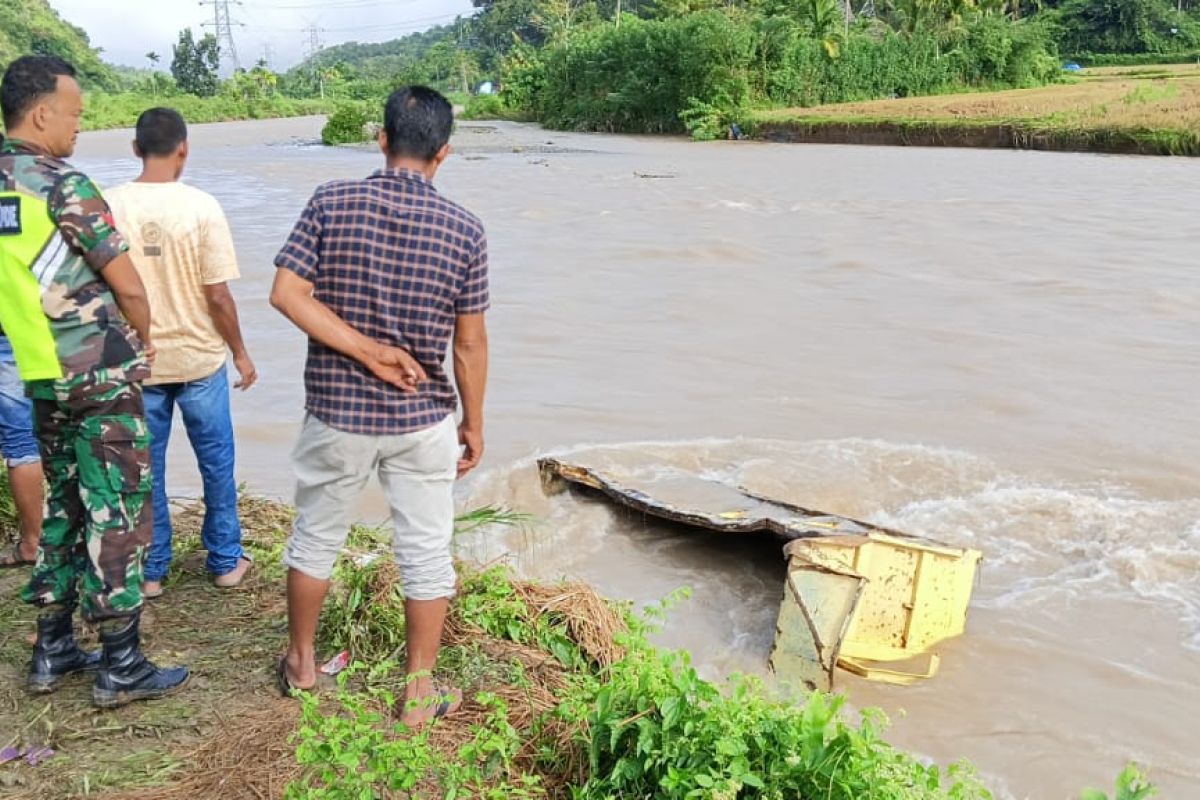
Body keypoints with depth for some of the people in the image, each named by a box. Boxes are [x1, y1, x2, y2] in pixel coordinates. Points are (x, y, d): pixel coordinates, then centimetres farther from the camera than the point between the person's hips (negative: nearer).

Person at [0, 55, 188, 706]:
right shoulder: (65, 186, -16)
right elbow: (128, 288, -15)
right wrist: (140, 340, 5)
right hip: (101, 378, -7)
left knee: (63, 504, 18)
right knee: (118, 513, 0)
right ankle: (120, 666, 8)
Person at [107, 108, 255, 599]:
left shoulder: (109, 207, -6)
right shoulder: (201, 207, -13)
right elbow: (217, 295, -12)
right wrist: (240, 353, 1)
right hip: (199, 358, -2)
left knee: (144, 467, 13)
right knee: (216, 462, 14)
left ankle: (150, 570, 23)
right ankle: (226, 561, 25)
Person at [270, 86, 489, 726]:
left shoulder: (332, 203, -8)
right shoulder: (463, 230, -9)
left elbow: (287, 294, -14)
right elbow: (470, 343, -5)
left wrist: (367, 352, -12)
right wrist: (474, 423, 6)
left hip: (336, 412, 1)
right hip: (423, 420, -1)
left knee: (315, 538, 20)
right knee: (426, 553, 12)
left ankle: (300, 662, 38)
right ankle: (420, 692, 23)